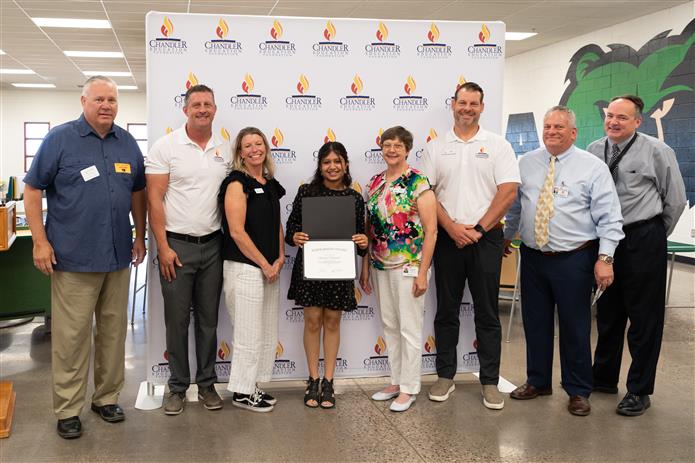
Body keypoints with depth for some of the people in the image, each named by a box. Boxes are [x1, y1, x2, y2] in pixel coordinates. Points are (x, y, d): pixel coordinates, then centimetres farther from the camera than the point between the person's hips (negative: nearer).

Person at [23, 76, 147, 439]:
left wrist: (140, 236, 14)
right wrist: (40, 241, -9)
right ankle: (68, 409, 12)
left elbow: (137, 192, 17)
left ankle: (107, 397, 26)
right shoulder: (59, 139, -3)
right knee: (71, 335, 0)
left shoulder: (128, 143, 9)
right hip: (73, 257, -4)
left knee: (114, 330, 12)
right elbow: (33, 189, -3)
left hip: (118, 256, 4)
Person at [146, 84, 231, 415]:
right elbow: (154, 199, -7)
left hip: (212, 245, 3)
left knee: (208, 319, 11)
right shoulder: (166, 146, -4)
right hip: (177, 245, -3)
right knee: (177, 320, 4)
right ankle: (178, 385, 19)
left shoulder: (225, 150, 7)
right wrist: (163, 247, -11)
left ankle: (206, 383, 24)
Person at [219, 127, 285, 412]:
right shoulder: (237, 183, -10)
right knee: (249, 333, -1)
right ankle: (242, 392, 12)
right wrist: (264, 264, -12)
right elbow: (236, 231, -16)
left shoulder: (270, 184, 13)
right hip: (244, 268, -8)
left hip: (269, 268, 8)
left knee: (268, 333, 13)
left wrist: (280, 258, 4)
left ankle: (253, 386, 26)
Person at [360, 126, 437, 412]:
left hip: (409, 266, -6)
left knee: (409, 328, 1)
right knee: (389, 326, 14)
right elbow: (369, 228, 12)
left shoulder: (418, 182, -10)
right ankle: (396, 381, 27)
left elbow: (430, 231, -11)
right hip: (381, 265, 6)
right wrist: (365, 268, 10)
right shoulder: (375, 183, 8)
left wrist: (422, 273, -14)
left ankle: (409, 389, 13)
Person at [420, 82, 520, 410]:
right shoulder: (435, 148, 7)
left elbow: (508, 191, -5)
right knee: (446, 310, 8)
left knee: (487, 313, 4)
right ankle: (445, 376, 20)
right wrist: (453, 228, -10)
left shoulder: (497, 145, 3)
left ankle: (490, 381, 13)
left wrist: (478, 229, -10)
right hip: (447, 238, 2)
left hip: (486, 238, -1)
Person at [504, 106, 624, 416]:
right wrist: (506, 237, 22)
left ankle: (578, 391, 21)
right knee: (535, 323, 13)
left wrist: (605, 257, -16)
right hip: (532, 258, 4)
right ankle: (538, 381, 31)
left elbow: (609, 217, -9)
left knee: (575, 327, 5)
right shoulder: (525, 164, 7)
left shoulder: (593, 167, -5)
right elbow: (514, 206, 18)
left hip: (574, 259, -4)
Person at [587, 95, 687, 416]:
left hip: (643, 240, -4)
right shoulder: (594, 151, 4)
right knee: (607, 312, 16)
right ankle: (604, 378, 31)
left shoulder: (656, 151, -7)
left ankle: (639, 391, 14)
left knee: (644, 317, 3)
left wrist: (656, 234, 6)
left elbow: (676, 199, 0)